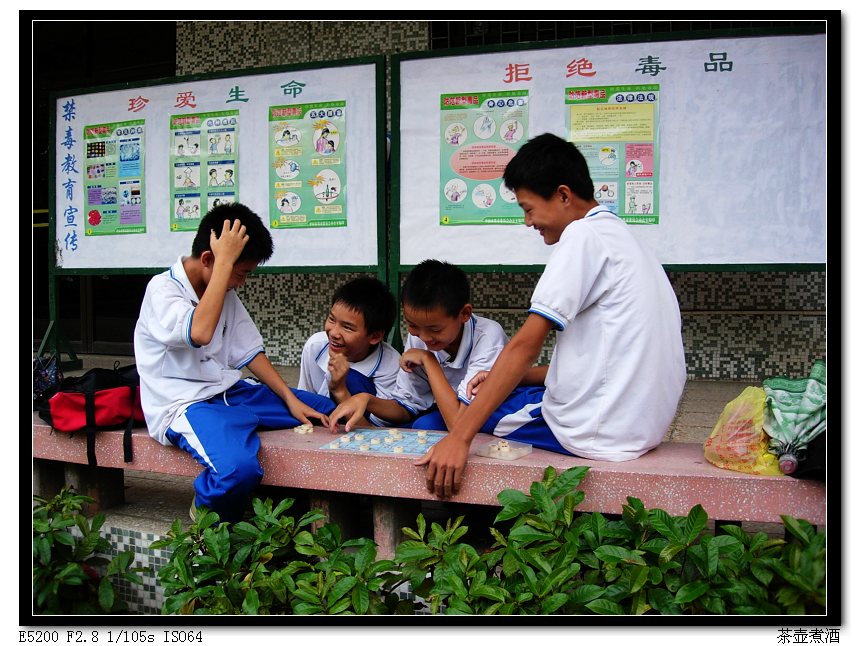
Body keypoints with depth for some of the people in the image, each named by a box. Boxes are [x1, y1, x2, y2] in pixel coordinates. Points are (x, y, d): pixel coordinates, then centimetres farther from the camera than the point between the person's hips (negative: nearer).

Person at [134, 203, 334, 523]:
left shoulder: (226, 294, 11)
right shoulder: (162, 290, -14)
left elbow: (250, 351, 12)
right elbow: (200, 332, -34)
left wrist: (291, 400, 1)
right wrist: (225, 260, -28)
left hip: (229, 392, 9)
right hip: (184, 404, -8)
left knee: (325, 412, 5)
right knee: (239, 468, -37)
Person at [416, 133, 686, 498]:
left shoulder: (584, 235, -12)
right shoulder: (622, 238, 16)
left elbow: (526, 345, -20)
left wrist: (459, 437, -20)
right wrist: (512, 377, 12)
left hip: (601, 433, -10)